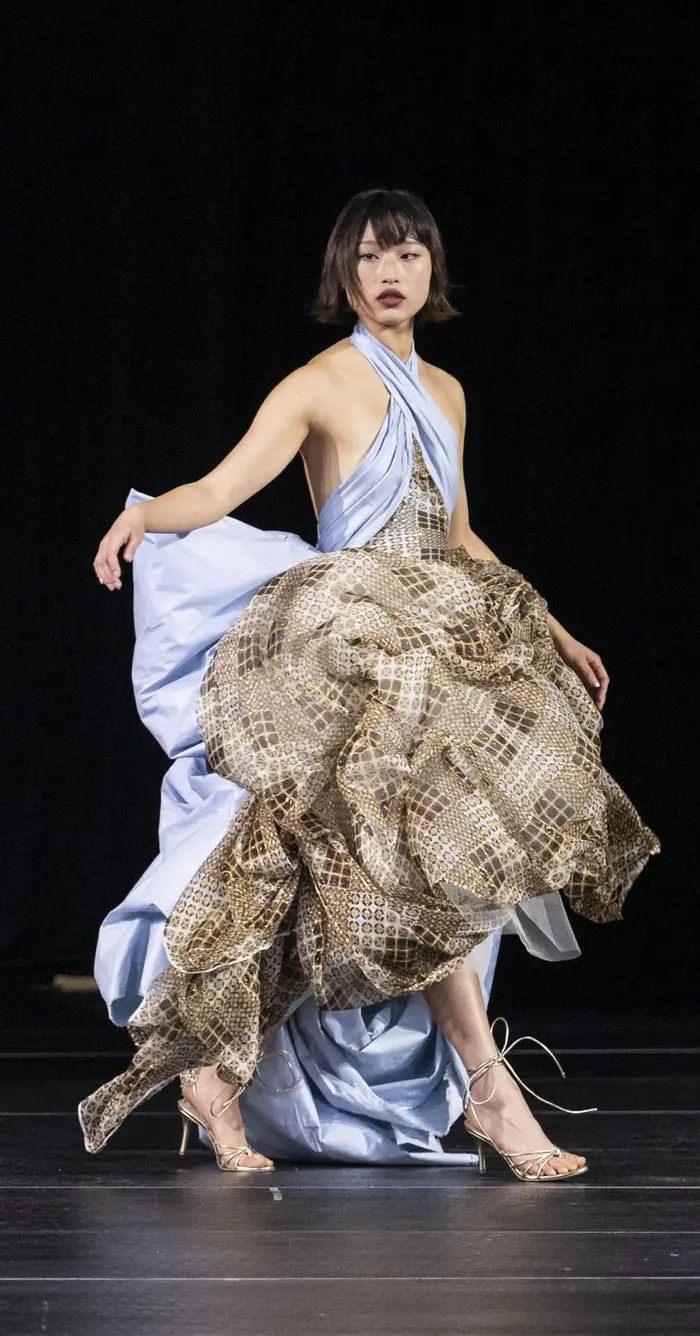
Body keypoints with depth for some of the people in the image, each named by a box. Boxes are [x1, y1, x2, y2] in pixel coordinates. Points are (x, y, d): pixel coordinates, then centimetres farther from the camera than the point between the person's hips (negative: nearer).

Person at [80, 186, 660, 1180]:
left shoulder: (444, 395, 18)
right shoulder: (322, 386, -2)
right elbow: (222, 490, -13)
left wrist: (553, 633, 24)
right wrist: (142, 512, -33)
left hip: (430, 642, 6)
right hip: (348, 644, -6)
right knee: (422, 847, -21)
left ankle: (214, 1073, -1)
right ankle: (491, 1091, -18)